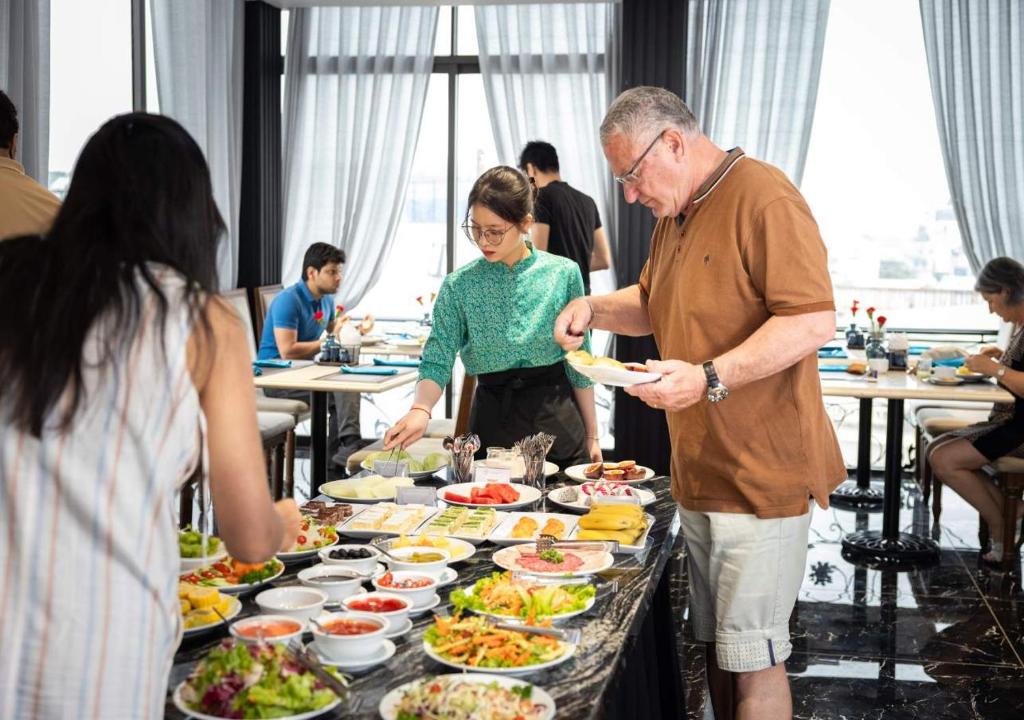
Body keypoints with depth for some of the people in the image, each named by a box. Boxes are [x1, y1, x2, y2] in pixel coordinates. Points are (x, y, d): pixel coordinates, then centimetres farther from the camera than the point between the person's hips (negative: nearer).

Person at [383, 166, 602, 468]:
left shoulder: (563, 273, -3)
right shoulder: (459, 285, -3)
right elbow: (437, 361, -8)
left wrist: (591, 435, 5)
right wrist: (420, 410, -28)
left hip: (559, 419, 0)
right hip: (492, 418, 0)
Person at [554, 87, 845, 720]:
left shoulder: (763, 198, -14)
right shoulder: (675, 215, 16)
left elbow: (814, 320, -22)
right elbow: (652, 305, 30)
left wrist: (708, 378, -28)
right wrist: (594, 308, 9)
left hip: (761, 473, -9)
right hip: (700, 472, 9)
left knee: (753, 657, -3)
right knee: (715, 643, 14)